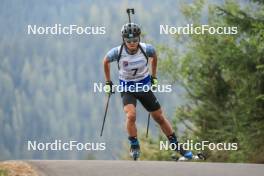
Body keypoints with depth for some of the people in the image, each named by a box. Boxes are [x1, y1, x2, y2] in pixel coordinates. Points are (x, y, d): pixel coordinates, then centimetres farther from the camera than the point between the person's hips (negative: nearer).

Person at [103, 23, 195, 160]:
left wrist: (154, 77, 11)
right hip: (127, 89, -2)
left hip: (144, 87, 2)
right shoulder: (117, 52, -22)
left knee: (160, 118, 8)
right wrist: (108, 83, 5)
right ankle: (134, 146, -7)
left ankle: (177, 147, 22)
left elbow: (154, 56, 7)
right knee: (131, 115, -28)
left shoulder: (146, 49, -18)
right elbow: (105, 61, -1)